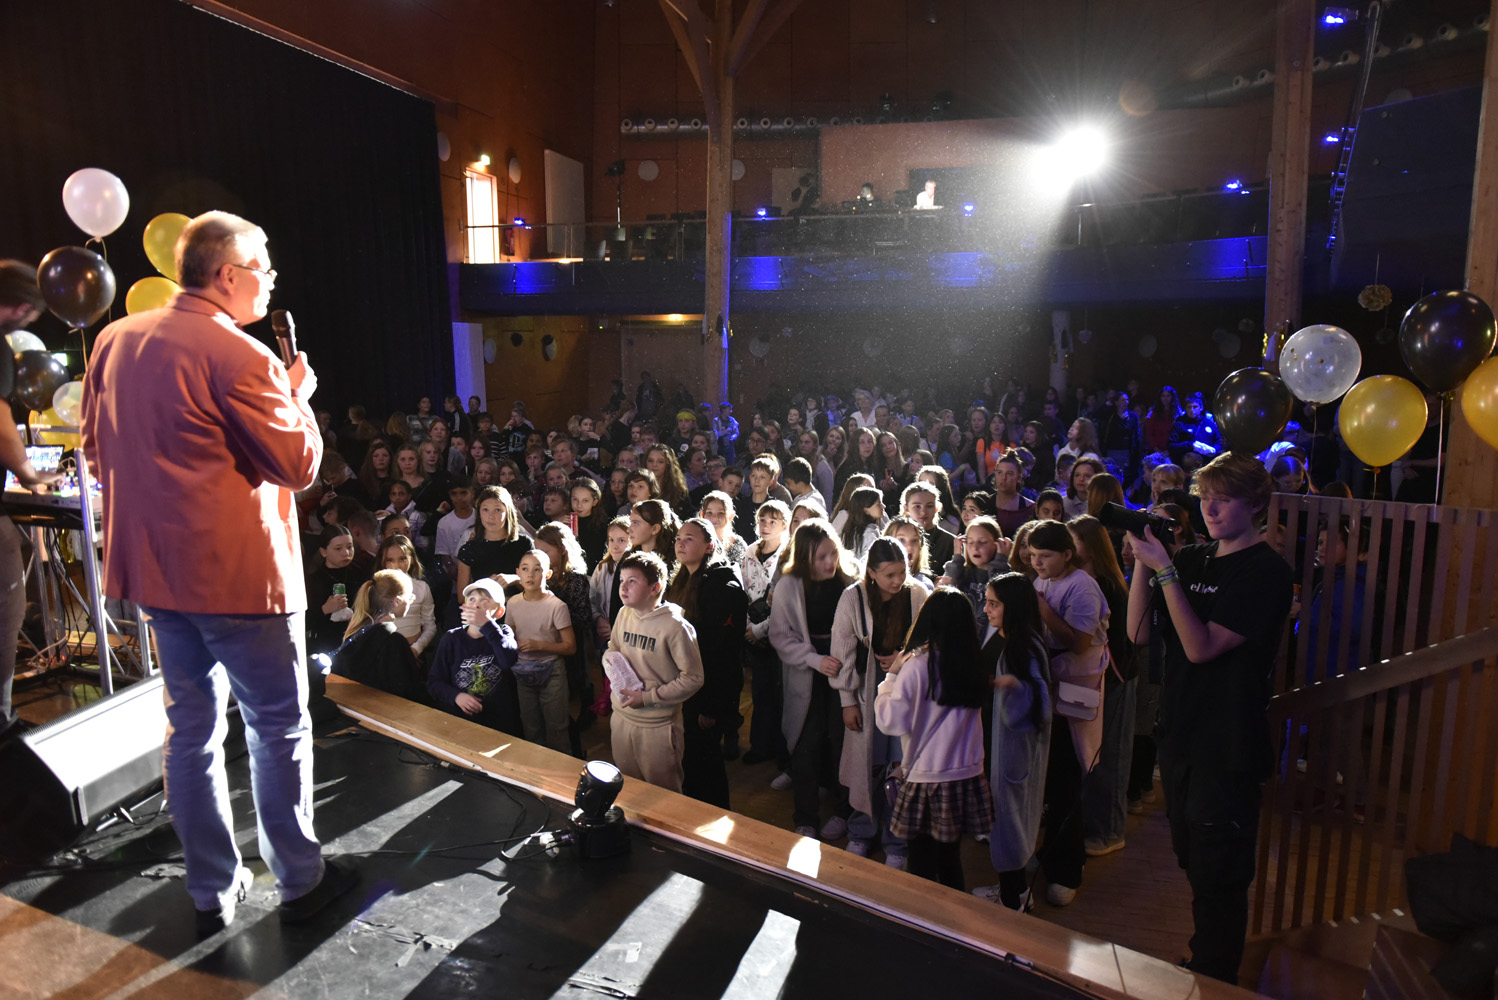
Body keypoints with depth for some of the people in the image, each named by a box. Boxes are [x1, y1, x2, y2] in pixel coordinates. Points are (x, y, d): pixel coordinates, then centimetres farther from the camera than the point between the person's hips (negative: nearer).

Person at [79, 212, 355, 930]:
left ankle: (212, 892, 28)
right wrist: (297, 395, 0)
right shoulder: (240, 357, -18)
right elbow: (300, 464, -14)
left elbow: (96, 447, 16)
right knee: (278, 728, 7)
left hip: (154, 568, 8)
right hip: (237, 574, -7)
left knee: (191, 726, 16)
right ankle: (299, 879, 21)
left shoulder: (114, 340, 7)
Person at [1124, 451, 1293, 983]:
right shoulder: (1190, 558, 6)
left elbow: (1202, 646, -22)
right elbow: (1138, 632, 0)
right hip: (1180, 735, 7)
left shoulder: (1266, 571, -13)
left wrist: (1164, 570, -25)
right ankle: (1201, 965, 41)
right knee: (1195, 864, 22)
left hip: (1228, 751, -7)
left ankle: (1216, 981, 24)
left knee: (1217, 879, 5)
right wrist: (1142, 561, -10)